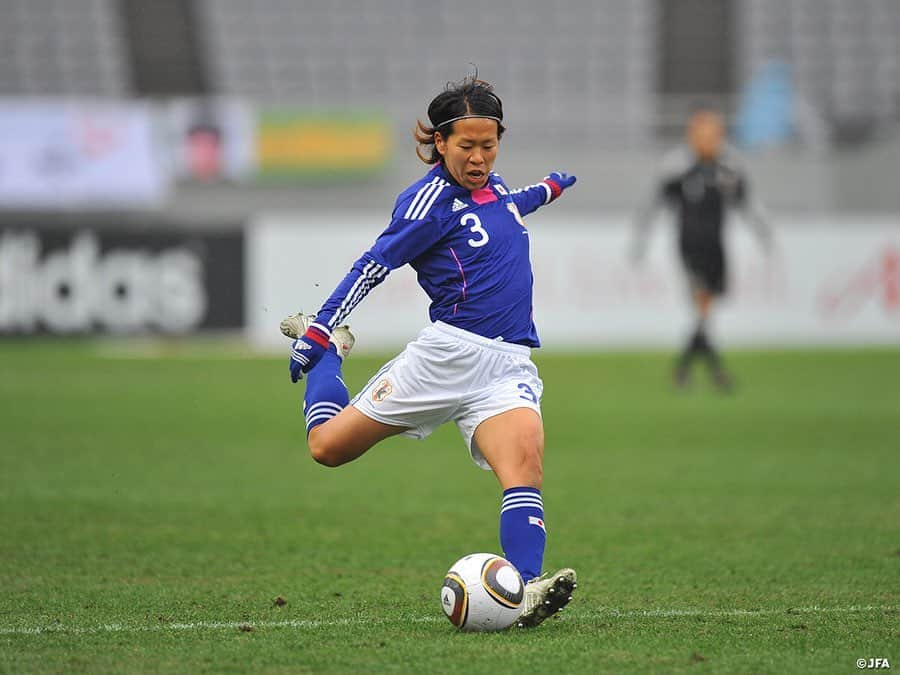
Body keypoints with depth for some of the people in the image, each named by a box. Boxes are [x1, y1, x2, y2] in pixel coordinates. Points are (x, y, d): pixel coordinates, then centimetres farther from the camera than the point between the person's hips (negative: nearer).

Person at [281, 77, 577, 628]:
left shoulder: (490, 184, 14)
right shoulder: (433, 199, -8)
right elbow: (375, 265, -10)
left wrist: (546, 190, 55)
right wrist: (318, 333, -12)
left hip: (509, 366, 4)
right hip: (449, 352, -4)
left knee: (525, 459, -25)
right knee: (328, 446, 1)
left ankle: (525, 592, -38)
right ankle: (326, 346, 30)